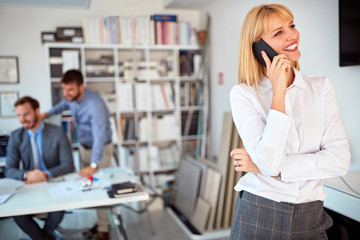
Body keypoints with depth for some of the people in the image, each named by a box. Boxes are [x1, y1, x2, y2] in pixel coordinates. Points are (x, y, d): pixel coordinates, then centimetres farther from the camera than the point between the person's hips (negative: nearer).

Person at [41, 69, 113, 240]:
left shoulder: (95, 105, -34)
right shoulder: (72, 96, -9)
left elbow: (99, 136, -42)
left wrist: (94, 165, -52)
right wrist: (49, 113, 9)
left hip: (101, 149, -7)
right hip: (84, 147, 7)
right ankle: (100, 221, 27)